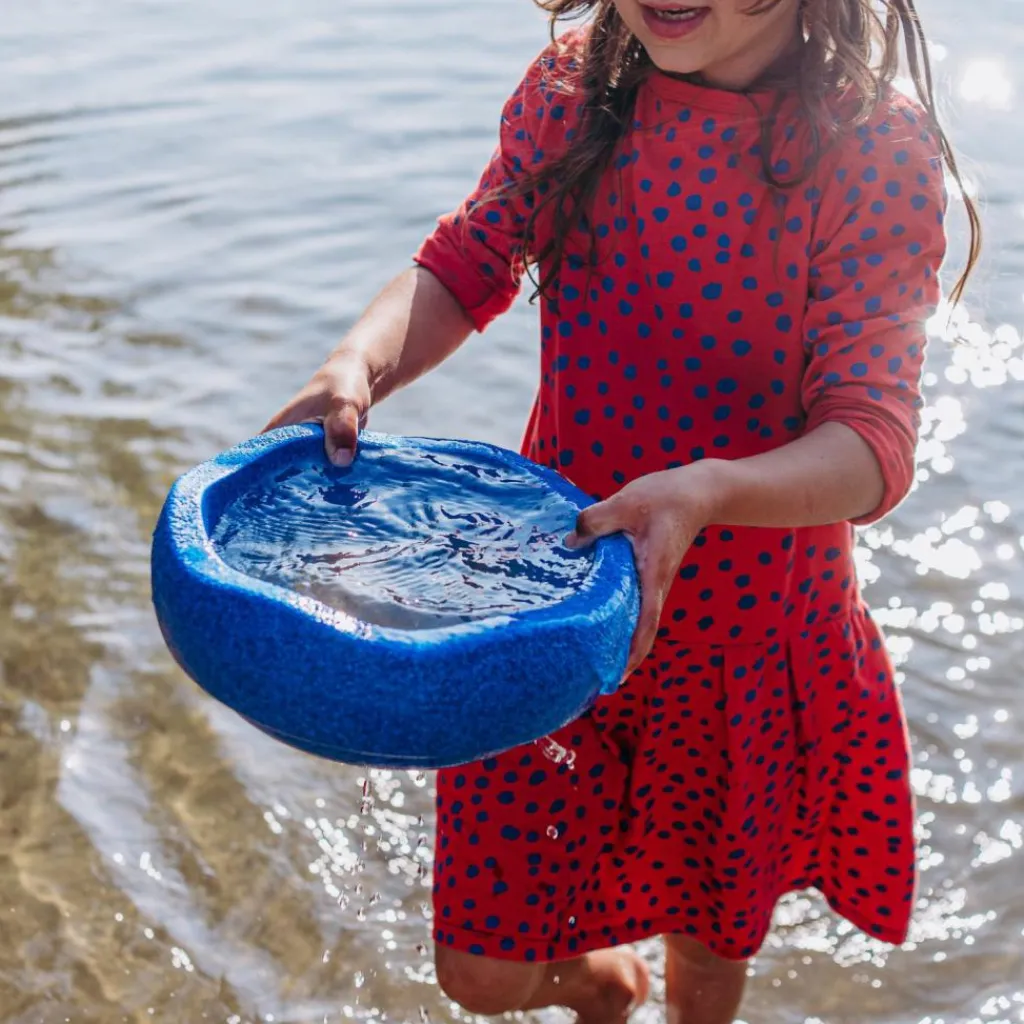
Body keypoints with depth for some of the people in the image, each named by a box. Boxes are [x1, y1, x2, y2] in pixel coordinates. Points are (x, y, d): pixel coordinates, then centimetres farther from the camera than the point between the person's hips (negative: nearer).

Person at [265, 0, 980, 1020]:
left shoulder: (877, 150, -19)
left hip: (744, 628, -2)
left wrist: (702, 493, -45)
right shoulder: (573, 89, -6)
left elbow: (874, 445, -25)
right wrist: (356, 365, -29)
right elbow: (463, 265, -7)